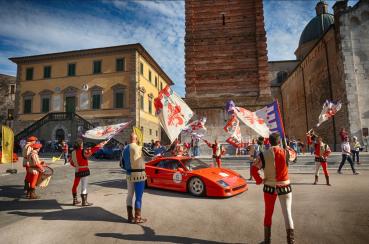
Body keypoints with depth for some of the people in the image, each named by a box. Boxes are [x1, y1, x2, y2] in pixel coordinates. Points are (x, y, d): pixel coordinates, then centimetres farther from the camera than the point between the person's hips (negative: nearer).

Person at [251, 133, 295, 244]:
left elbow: (254, 169, -16)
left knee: (268, 213, 15)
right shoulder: (286, 152, -8)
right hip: (284, 187, 0)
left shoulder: (264, 154, -12)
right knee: (287, 213, 9)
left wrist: (259, 180, -3)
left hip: (269, 187, 1)